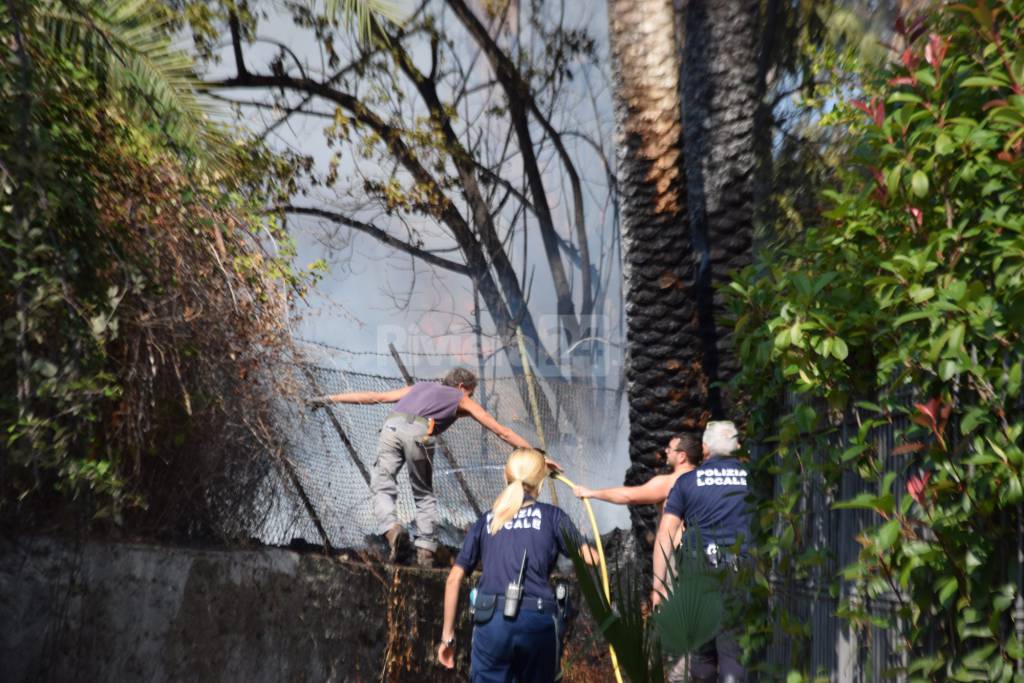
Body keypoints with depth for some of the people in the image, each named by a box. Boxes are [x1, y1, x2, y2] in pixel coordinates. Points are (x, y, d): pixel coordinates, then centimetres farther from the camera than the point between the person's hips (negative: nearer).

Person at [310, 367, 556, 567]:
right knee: (424, 495, 15)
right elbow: (501, 432, 28)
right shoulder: (462, 400, 29)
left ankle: (391, 528, -20)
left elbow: (374, 396, 34)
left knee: (382, 486, 5)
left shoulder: (419, 387, 37)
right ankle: (425, 549, 7)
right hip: (418, 432, -2)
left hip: (391, 426, 2)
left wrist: (330, 399, 39)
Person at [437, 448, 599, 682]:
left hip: (491, 621, 1)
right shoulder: (551, 515, 9)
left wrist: (447, 635, 18)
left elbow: (454, 578, 13)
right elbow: (590, 559, 6)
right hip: (538, 621, -1)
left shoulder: (486, 521, 16)